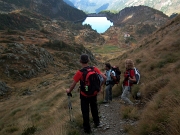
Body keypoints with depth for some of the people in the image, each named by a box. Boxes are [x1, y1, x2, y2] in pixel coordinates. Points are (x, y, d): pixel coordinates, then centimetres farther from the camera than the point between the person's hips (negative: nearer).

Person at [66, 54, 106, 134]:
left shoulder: (79, 73, -24)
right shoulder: (95, 69, -13)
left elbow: (73, 84, -16)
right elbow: (104, 78, -9)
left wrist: (69, 90, 4)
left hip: (84, 95, -4)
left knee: (85, 111, 12)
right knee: (94, 108, 26)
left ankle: (87, 129, 23)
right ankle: (97, 122, 44)